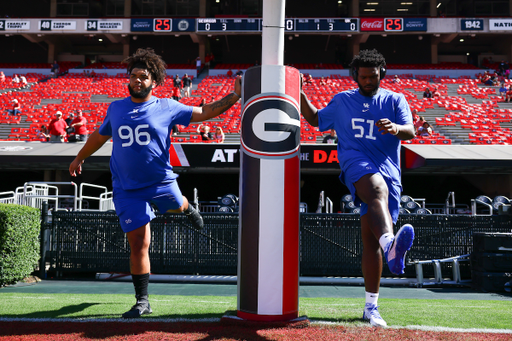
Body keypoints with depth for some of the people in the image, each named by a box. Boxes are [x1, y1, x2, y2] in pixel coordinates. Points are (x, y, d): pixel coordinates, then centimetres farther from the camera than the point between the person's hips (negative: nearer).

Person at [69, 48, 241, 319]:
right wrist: (79, 158, 34)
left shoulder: (166, 107, -2)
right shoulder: (115, 108, 6)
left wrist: (234, 96, -10)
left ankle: (188, 209, 60)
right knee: (138, 244, -1)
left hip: (161, 182, 0)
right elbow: (100, 135, 23)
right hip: (127, 189, 1)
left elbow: (204, 113, -1)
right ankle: (142, 301, 11)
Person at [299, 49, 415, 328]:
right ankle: (391, 245, -69)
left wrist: (396, 128, -23)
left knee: (370, 238, -1)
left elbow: (411, 132, 1)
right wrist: (300, 96, 21)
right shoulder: (341, 101, 20)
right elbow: (316, 120, 34)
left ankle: (371, 307, 9)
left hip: (388, 169, 1)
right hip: (355, 161, -1)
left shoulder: (395, 100, 15)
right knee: (377, 188, -39)